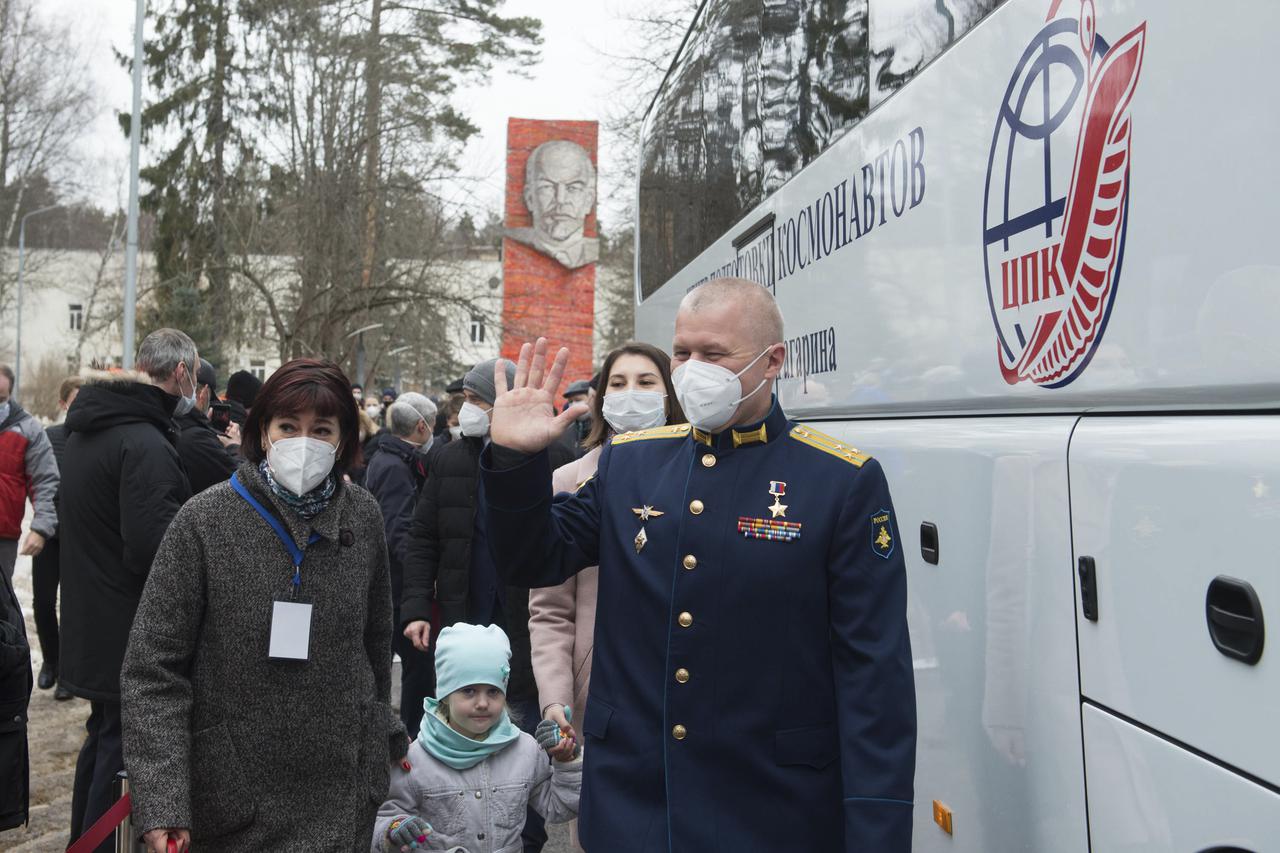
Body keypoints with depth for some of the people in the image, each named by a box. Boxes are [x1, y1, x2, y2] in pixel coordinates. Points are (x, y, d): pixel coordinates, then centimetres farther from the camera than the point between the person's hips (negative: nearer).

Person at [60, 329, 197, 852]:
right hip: (132, 633, -10)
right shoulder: (145, 443, -23)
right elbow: (152, 549, -30)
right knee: (123, 751, 1)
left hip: (92, 622, 10)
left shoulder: (87, 430, 9)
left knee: (103, 738, 23)